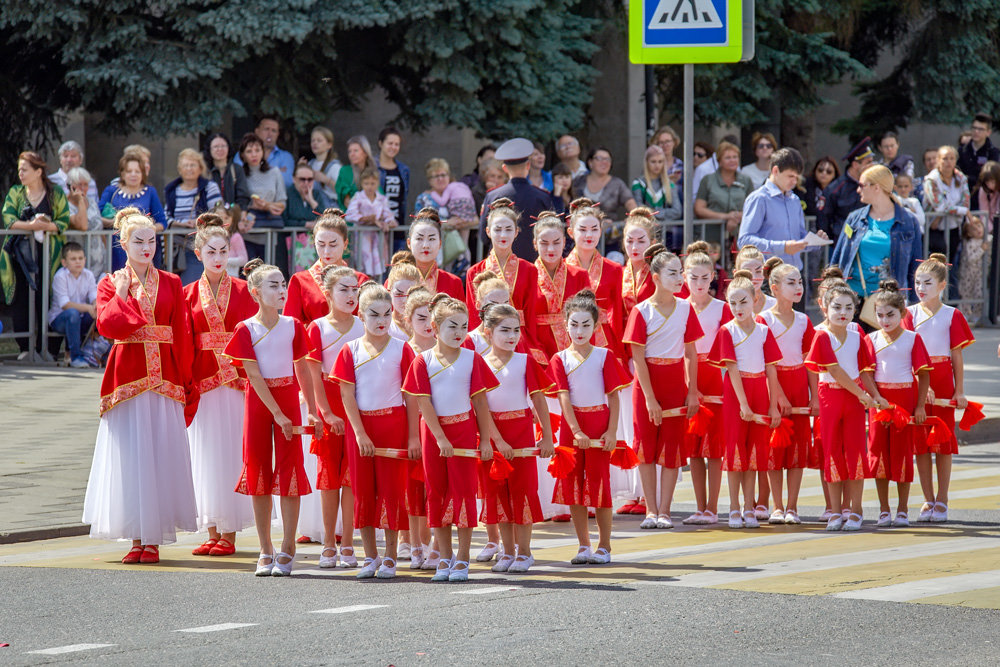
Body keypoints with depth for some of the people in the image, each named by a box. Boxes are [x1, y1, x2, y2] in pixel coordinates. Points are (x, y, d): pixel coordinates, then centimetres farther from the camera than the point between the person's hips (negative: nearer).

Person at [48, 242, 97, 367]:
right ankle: (76, 356, -29)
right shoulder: (60, 277, -15)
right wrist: (88, 308, -34)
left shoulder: (88, 275, 2)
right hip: (58, 319, -5)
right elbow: (65, 304, -23)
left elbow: (95, 297, -7)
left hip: (80, 320, 5)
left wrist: (96, 306, -33)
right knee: (72, 313, -38)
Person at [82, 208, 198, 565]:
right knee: (129, 455, -3)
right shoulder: (111, 283, 8)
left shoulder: (171, 284, 10)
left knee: (161, 454, -3)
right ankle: (136, 538, 1)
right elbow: (107, 324, -8)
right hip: (127, 374, -1)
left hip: (164, 379, 1)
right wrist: (122, 294, -8)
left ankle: (153, 538, 1)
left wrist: (184, 379, 0)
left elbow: (182, 334, 6)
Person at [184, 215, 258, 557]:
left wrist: (251, 380, -10)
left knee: (231, 454, -4)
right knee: (205, 456, 3)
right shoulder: (189, 294, 8)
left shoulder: (243, 291, 3)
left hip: (237, 383, -2)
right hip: (203, 383, 2)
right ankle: (212, 532, 8)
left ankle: (229, 535, -1)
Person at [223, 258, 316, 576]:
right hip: (258, 401, -1)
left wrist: (311, 409, 6)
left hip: (288, 397, 1)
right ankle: (265, 551, 11)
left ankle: (287, 550, 0)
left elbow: (302, 369, 9)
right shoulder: (246, 329, -4)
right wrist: (277, 413, -16)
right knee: (258, 469, 3)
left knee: (289, 468, -4)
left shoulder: (293, 326, 3)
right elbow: (254, 375, -10)